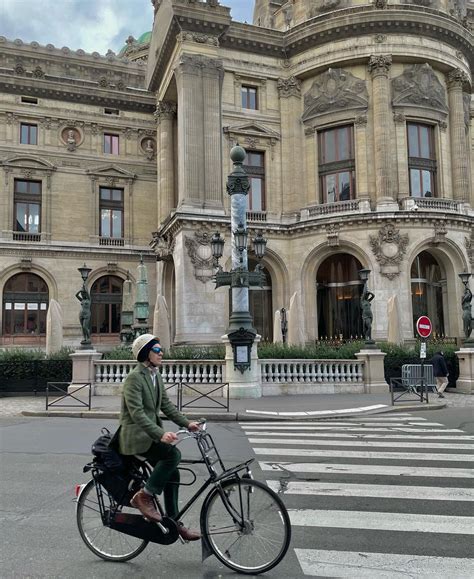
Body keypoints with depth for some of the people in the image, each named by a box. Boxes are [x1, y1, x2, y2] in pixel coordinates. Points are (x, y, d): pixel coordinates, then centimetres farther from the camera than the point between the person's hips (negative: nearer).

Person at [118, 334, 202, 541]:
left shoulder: (156, 376, 10)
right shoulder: (134, 378, -17)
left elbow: (166, 404, 13)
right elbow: (137, 413, -26)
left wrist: (186, 423, 1)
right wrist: (160, 433, -36)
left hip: (150, 434, 9)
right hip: (135, 435, -8)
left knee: (172, 474, 5)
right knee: (173, 454, -26)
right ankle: (144, 496, -12)